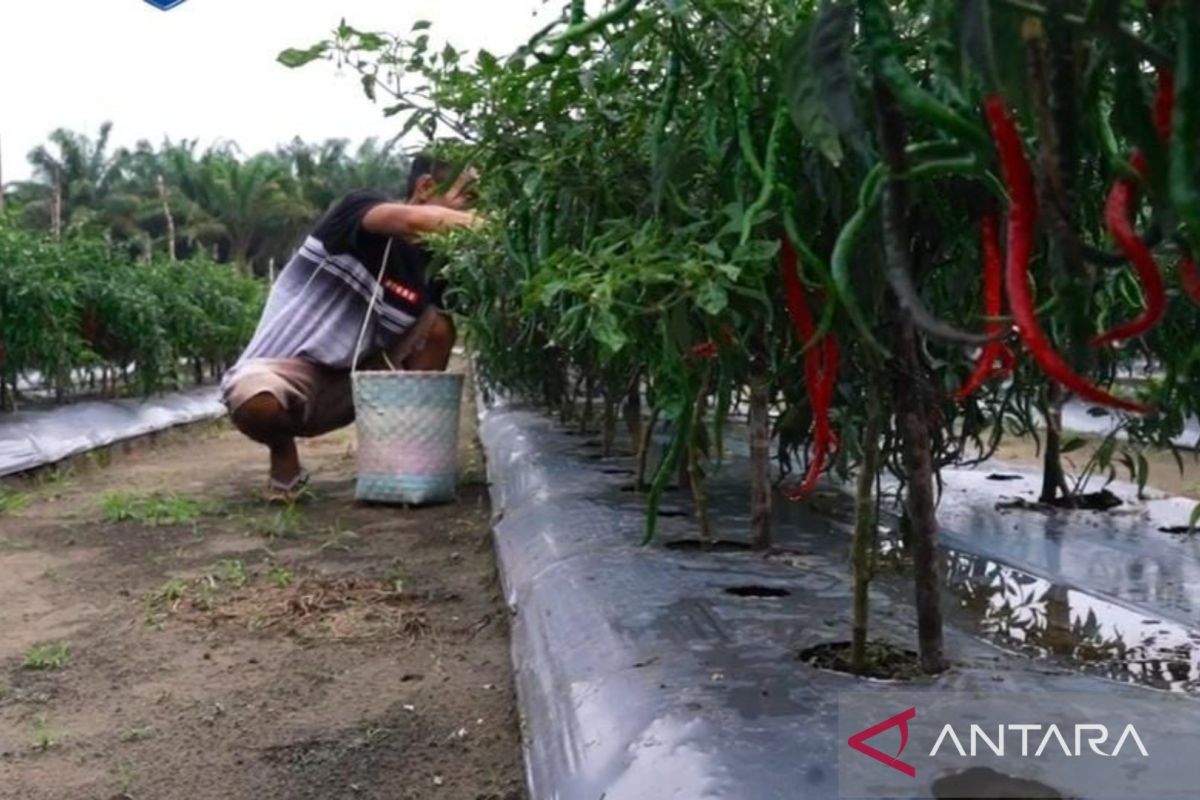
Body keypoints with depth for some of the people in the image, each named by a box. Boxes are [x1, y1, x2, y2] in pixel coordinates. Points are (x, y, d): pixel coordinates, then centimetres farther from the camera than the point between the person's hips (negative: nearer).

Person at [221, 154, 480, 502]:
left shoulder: (430, 266, 2)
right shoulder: (360, 206, -13)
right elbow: (414, 220, -34)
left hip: (350, 383, 5)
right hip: (285, 369, -5)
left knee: (437, 325, -9)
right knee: (252, 399, -39)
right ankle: (284, 455, -2)